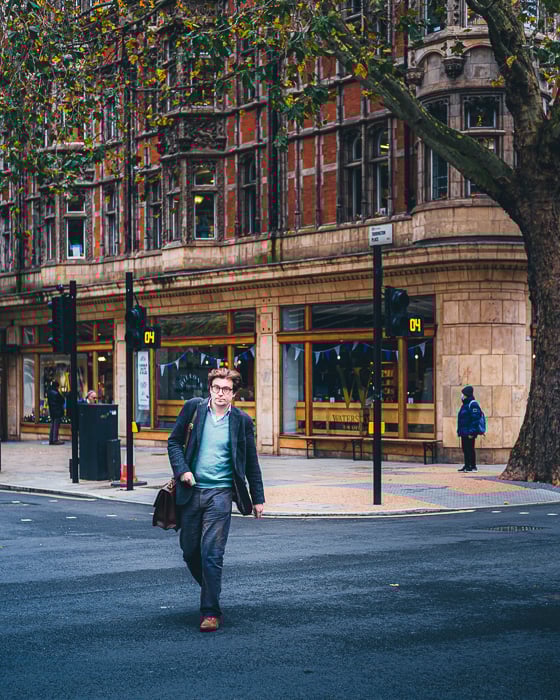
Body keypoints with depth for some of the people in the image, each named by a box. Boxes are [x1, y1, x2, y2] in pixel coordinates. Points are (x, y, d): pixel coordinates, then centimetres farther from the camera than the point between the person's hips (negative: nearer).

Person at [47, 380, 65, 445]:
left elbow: (48, 402, 12)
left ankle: (51, 440, 14)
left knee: (52, 425, 13)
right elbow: (62, 401, -12)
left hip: (51, 411, 8)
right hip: (57, 411, -8)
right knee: (56, 425, -3)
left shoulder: (49, 392, 6)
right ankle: (55, 440, -1)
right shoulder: (56, 393, -20)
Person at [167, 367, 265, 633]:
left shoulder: (242, 421, 2)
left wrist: (257, 498, 10)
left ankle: (210, 611, -6)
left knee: (212, 553, -11)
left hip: (220, 493, -2)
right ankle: (211, 592, 34)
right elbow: (174, 442, 9)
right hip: (190, 491, 3)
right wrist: (182, 470, -7)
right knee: (190, 552, 10)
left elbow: (251, 462, 10)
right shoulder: (193, 408, 3)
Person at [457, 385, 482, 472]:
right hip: (464, 432, 10)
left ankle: (473, 467, 0)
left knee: (470, 449, -5)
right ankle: (467, 466, 19)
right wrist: (459, 431, 20)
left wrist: (472, 432, -23)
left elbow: (475, 419, -19)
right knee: (465, 449, 12)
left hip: (469, 433, -10)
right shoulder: (465, 404, 18)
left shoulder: (473, 404, -13)